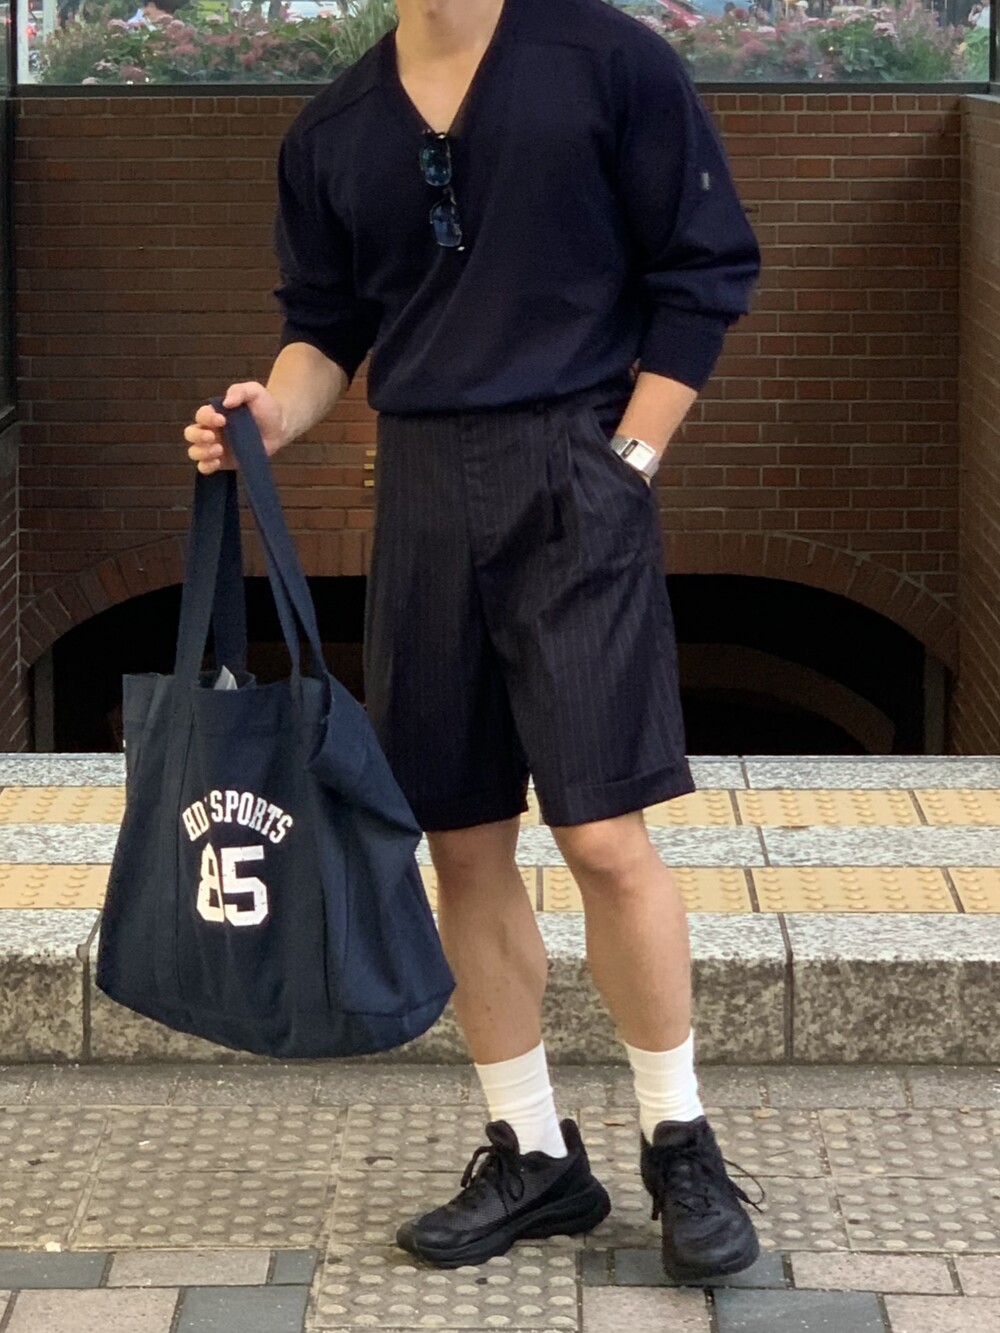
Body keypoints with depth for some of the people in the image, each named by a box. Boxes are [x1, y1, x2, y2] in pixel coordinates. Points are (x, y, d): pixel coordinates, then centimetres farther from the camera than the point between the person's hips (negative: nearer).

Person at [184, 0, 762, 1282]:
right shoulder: (332, 132, 8)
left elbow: (703, 271, -2)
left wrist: (625, 459, -6)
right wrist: (274, 411, -6)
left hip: (573, 482, -5)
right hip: (422, 500, 5)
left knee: (603, 836, -9)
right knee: (463, 846, 7)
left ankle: (680, 1145, 9)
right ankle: (533, 1155, 20)